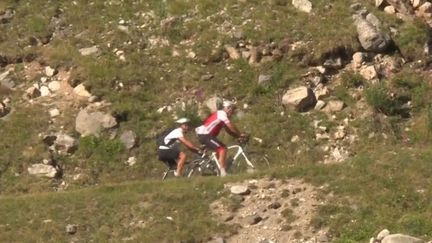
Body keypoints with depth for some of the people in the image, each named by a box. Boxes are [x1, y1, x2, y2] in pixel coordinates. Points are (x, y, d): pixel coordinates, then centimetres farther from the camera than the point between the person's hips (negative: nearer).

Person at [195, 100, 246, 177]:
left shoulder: (223, 116, 21)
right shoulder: (221, 113, -10)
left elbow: (228, 130, 19)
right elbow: (231, 126, -17)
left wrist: (238, 136, 8)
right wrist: (240, 134, -8)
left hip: (204, 135, 10)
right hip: (205, 135, -10)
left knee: (222, 148, 15)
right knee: (222, 149, -14)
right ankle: (223, 172, -16)